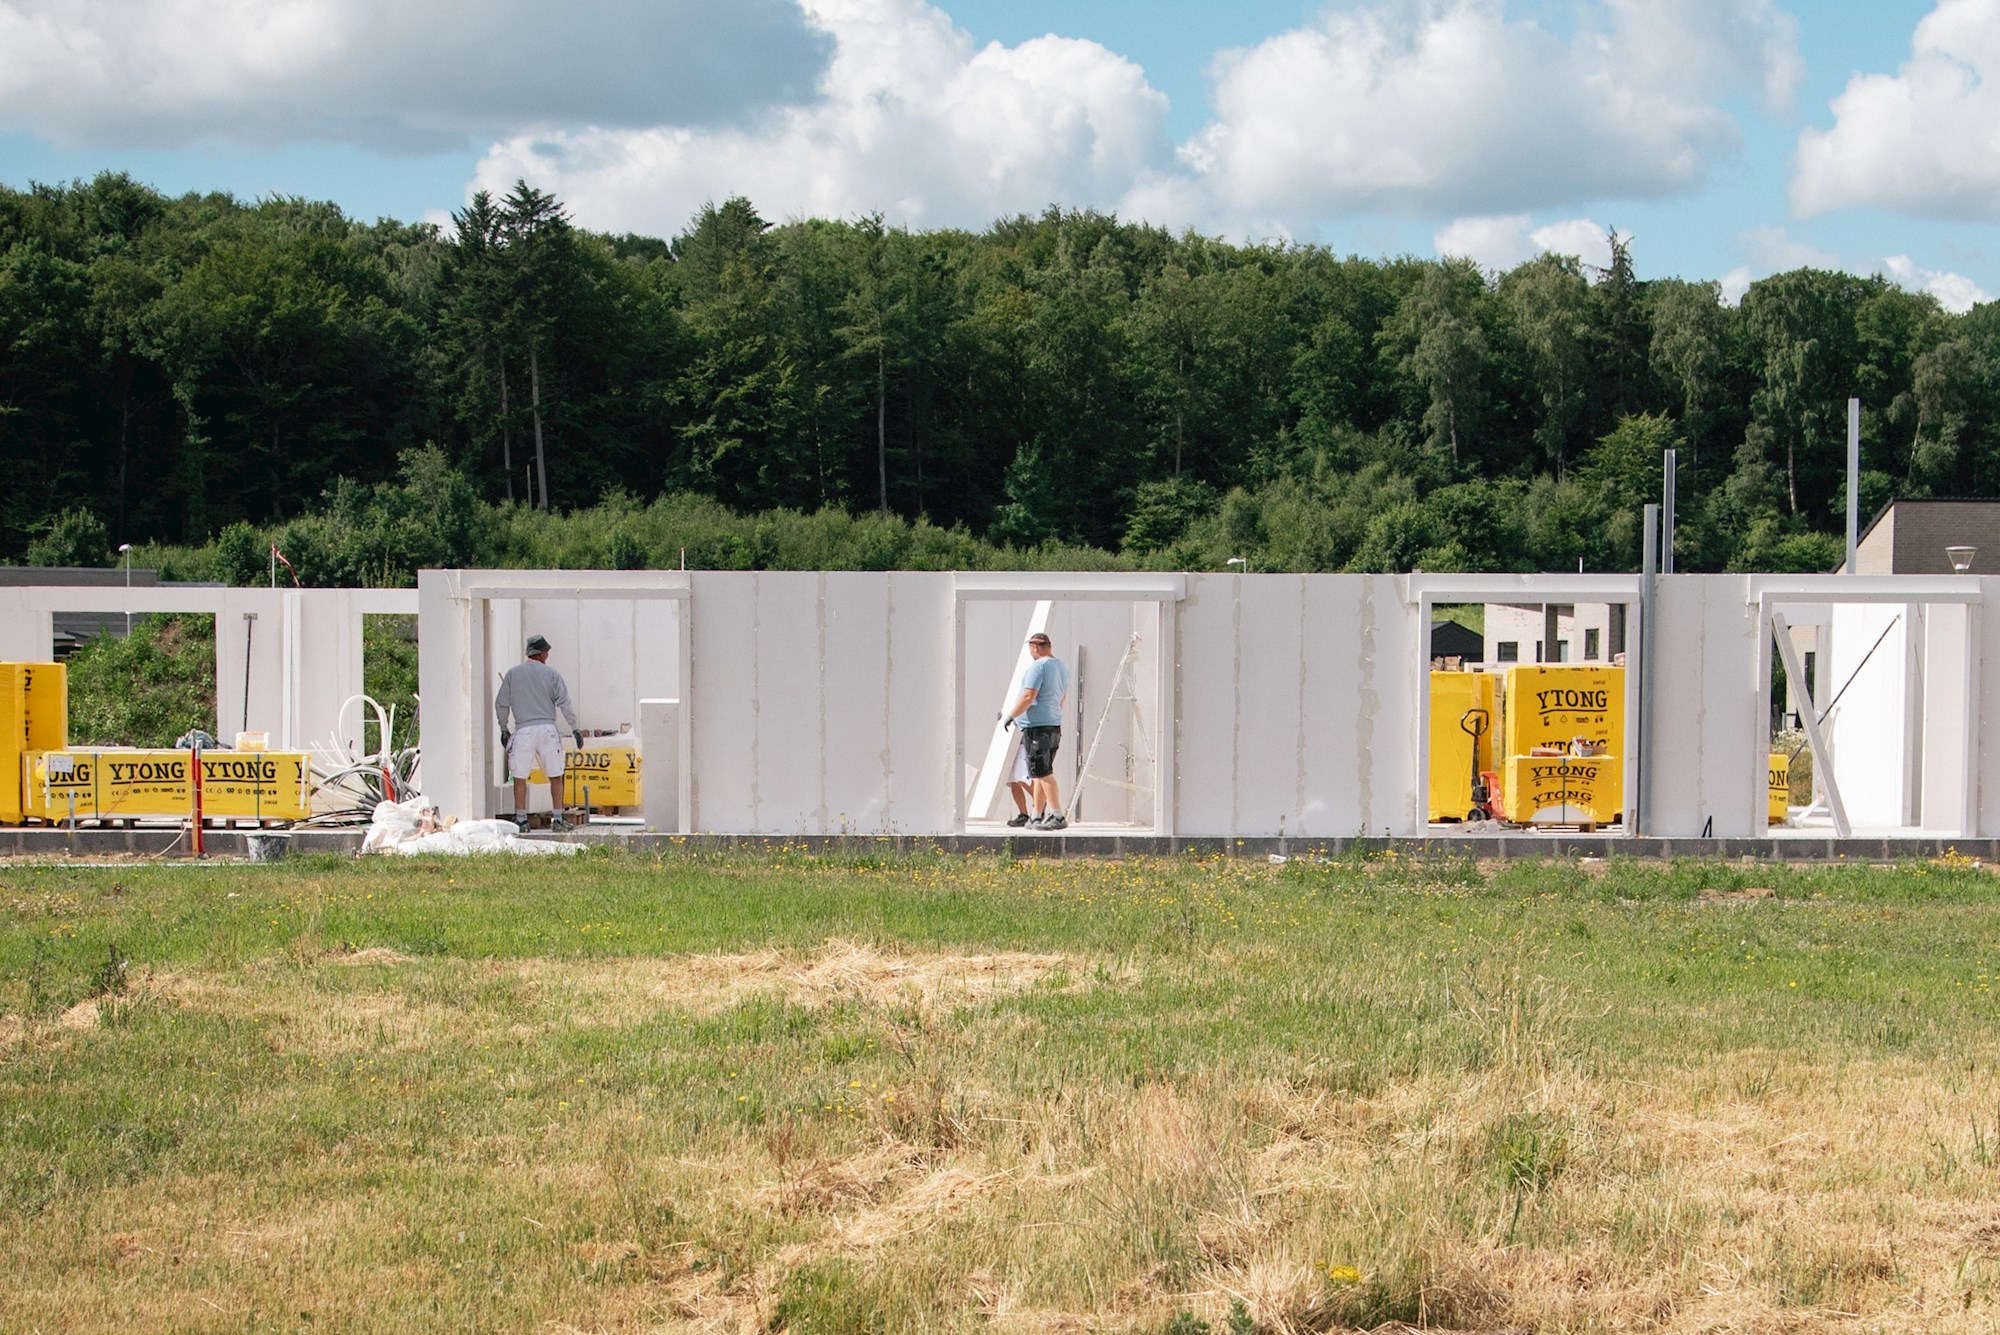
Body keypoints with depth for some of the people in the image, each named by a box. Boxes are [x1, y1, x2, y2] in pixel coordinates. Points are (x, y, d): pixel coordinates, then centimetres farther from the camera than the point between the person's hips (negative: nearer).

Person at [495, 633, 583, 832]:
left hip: (524, 730, 0)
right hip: (548, 729, 0)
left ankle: (521, 820, 1)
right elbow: (564, 703, -1)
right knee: (555, 776, 8)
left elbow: (501, 704, 8)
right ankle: (557, 819, 6)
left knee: (520, 778, 4)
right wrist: (575, 728, 3)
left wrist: (503, 729, 20)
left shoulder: (513, 673, 7)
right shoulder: (551, 673, 5)